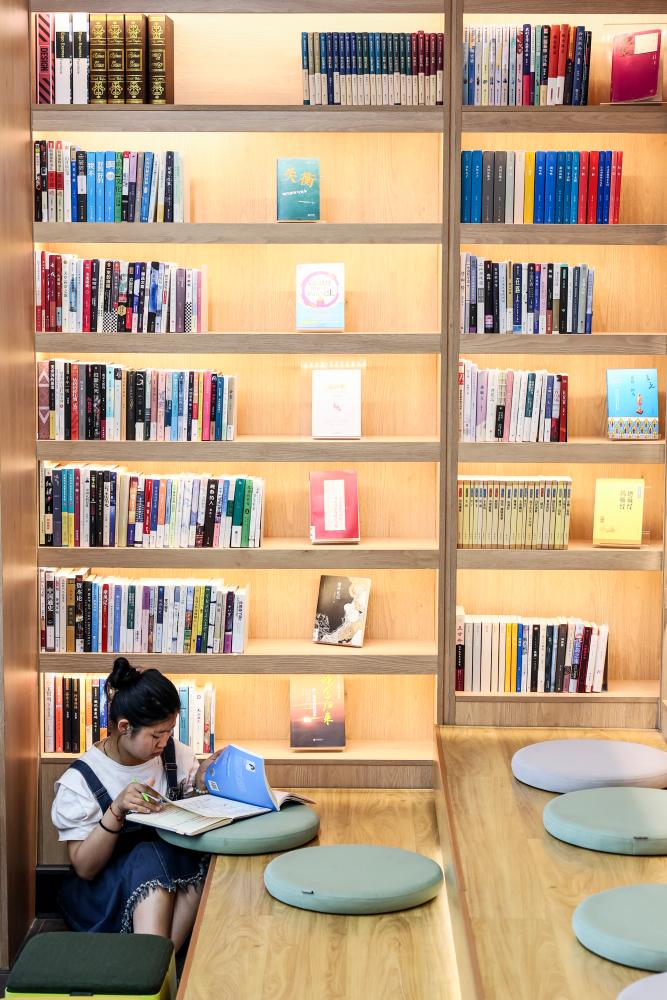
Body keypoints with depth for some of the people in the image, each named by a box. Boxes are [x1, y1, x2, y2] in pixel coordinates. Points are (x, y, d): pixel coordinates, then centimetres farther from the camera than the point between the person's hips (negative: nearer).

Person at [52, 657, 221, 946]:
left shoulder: (176, 754, 2)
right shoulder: (80, 780, -11)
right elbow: (84, 867, -13)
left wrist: (200, 783, -8)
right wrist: (117, 810, -28)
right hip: (103, 892, -4)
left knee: (203, 857, -30)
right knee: (151, 856, -35)